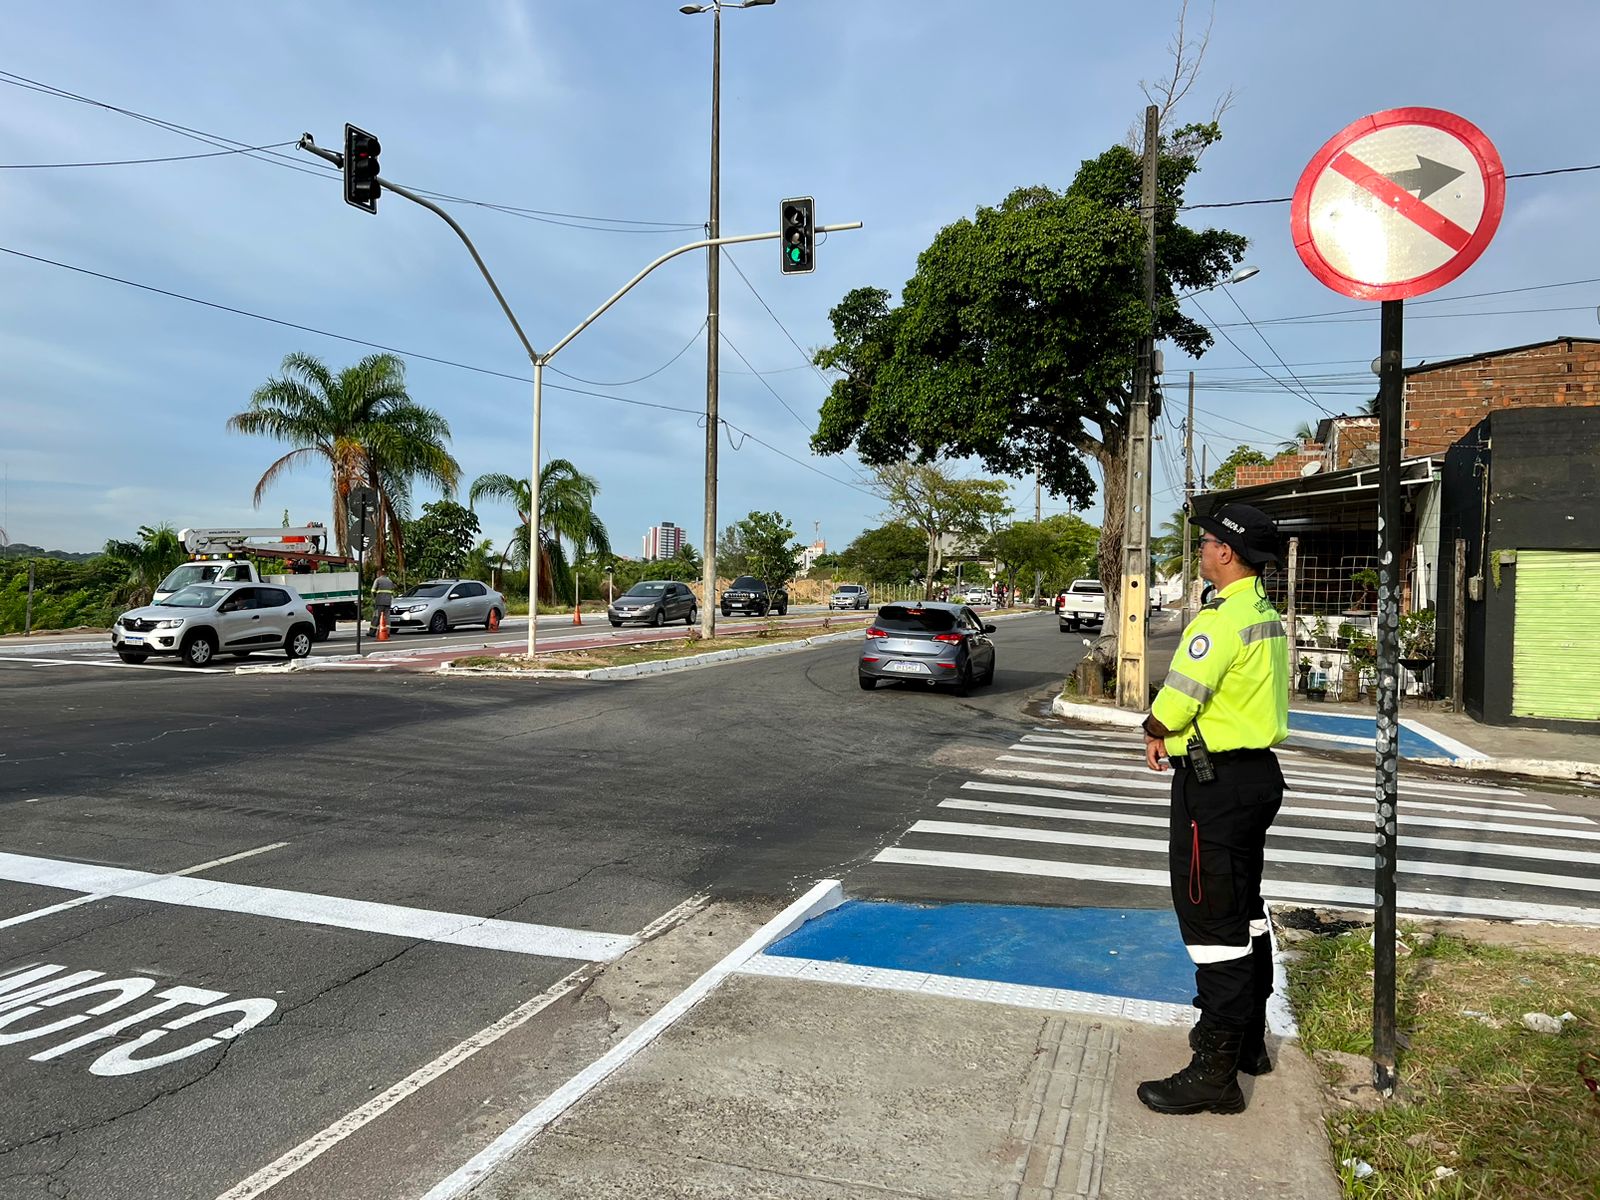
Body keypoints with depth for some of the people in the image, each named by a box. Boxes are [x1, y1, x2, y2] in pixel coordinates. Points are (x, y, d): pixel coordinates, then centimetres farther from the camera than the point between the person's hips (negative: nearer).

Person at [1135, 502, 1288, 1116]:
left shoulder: (1221, 619, -21)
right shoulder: (1269, 616, 11)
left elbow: (1173, 705, -22)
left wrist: (1154, 731, 0)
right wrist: (1171, 733, 8)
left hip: (1215, 786, -10)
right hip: (1259, 774, 10)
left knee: (1212, 921, -4)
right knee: (1245, 911, 19)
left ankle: (1216, 1071, 3)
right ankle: (1247, 1037, 33)